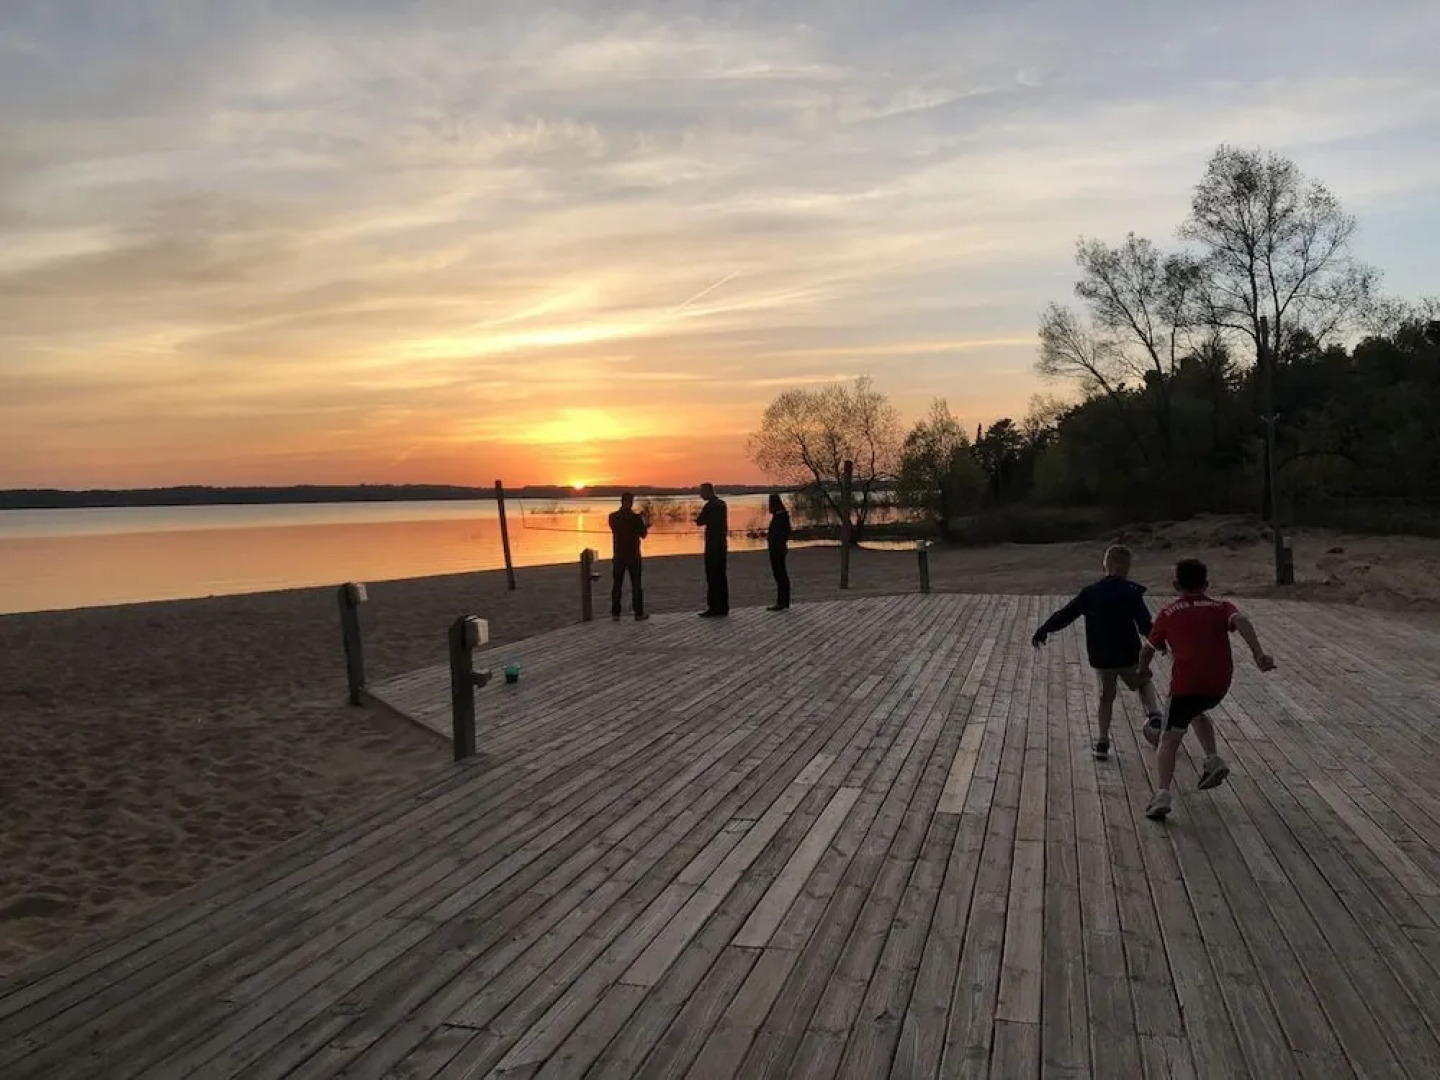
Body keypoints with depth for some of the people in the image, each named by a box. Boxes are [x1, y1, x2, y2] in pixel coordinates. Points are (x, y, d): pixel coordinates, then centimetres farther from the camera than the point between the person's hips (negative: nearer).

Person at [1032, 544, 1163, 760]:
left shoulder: (1089, 593, -2)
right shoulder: (1131, 593, -9)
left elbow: (1065, 614, 1)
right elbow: (1145, 625, -12)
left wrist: (1042, 631, 8)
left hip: (1100, 658, 2)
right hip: (1128, 656, -2)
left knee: (1106, 696, 16)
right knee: (1144, 683, 25)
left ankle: (1103, 742, 13)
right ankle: (1154, 714, 0)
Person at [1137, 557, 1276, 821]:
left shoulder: (1168, 613, 13)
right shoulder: (1221, 607, 14)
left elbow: (1148, 649, 20)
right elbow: (1241, 622, -9)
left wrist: (1143, 670, 40)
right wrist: (1259, 655, -19)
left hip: (1186, 683, -3)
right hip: (1220, 685, 3)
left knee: (1168, 740, 1)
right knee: (1197, 711, 34)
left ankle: (1162, 795, -15)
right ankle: (1214, 760, 18)